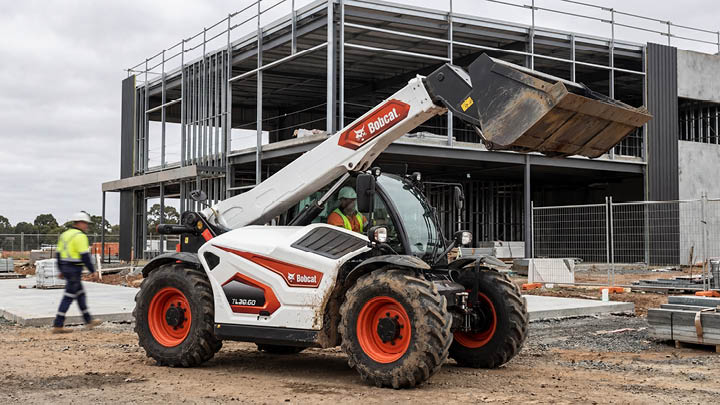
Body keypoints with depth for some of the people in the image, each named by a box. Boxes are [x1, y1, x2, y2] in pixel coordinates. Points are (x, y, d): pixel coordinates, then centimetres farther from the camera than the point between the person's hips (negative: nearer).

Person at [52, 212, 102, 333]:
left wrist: (61, 271, 22)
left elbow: (59, 254, 16)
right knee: (68, 297, -6)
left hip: (66, 268, 10)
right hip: (75, 270, -10)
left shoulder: (65, 235, 14)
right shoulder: (80, 236, -14)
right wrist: (93, 271, -13)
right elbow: (85, 256, -18)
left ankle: (89, 321, 23)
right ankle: (58, 325, -5)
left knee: (80, 294, 17)